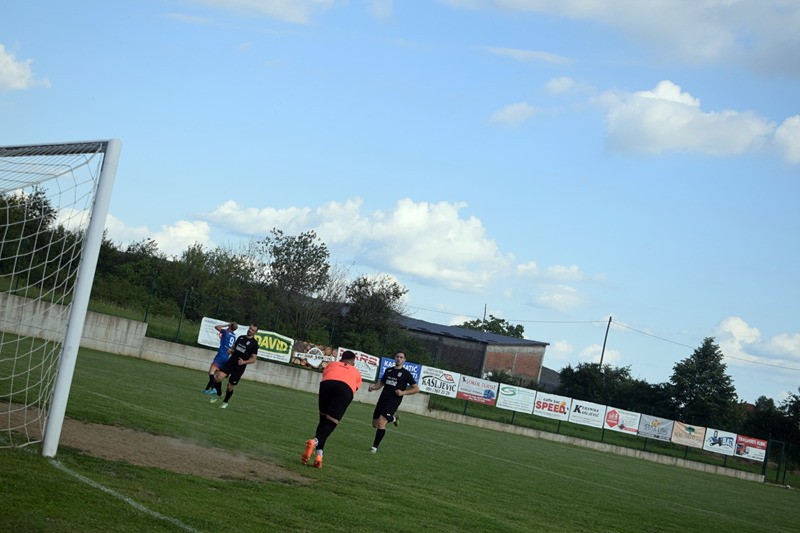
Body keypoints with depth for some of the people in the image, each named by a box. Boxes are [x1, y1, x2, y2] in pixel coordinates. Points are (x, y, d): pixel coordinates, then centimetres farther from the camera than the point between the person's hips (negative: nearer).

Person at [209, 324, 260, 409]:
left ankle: (225, 402, 29)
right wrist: (231, 350, 3)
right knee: (217, 378, -17)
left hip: (239, 368, -4)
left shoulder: (254, 343, -5)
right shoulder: (241, 337, 11)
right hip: (230, 363, 4)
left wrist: (244, 362, -21)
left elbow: (254, 359, -5)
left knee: (230, 387, 2)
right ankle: (219, 394, 11)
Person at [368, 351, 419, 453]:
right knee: (375, 424, 11)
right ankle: (393, 418, 38)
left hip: (393, 402, -6)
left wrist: (403, 392, -13)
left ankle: (375, 447, -9)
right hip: (382, 400, 6)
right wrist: (373, 387, 2)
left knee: (381, 422, -19)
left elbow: (416, 388, -1)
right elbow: (381, 383, 23)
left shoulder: (406, 374, -2)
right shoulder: (389, 370, 13)